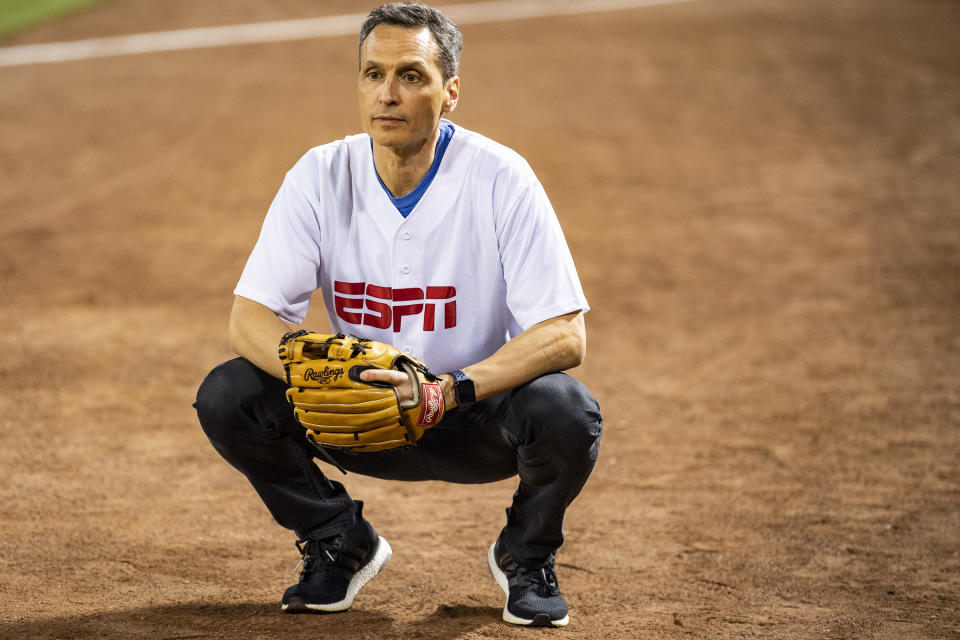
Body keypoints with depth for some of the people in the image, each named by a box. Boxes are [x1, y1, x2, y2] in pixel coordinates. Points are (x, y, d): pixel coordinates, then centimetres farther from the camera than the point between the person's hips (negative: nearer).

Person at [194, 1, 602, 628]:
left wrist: (452, 389, -37)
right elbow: (250, 317, -12)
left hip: (481, 419, -2)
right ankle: (343, 545, 7)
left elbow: (566, 335, -22)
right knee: (226, 396, -20)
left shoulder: (501, 179, -18)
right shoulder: (321, 177, -10)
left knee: (566, 412, -33)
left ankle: (527, 555, 2)